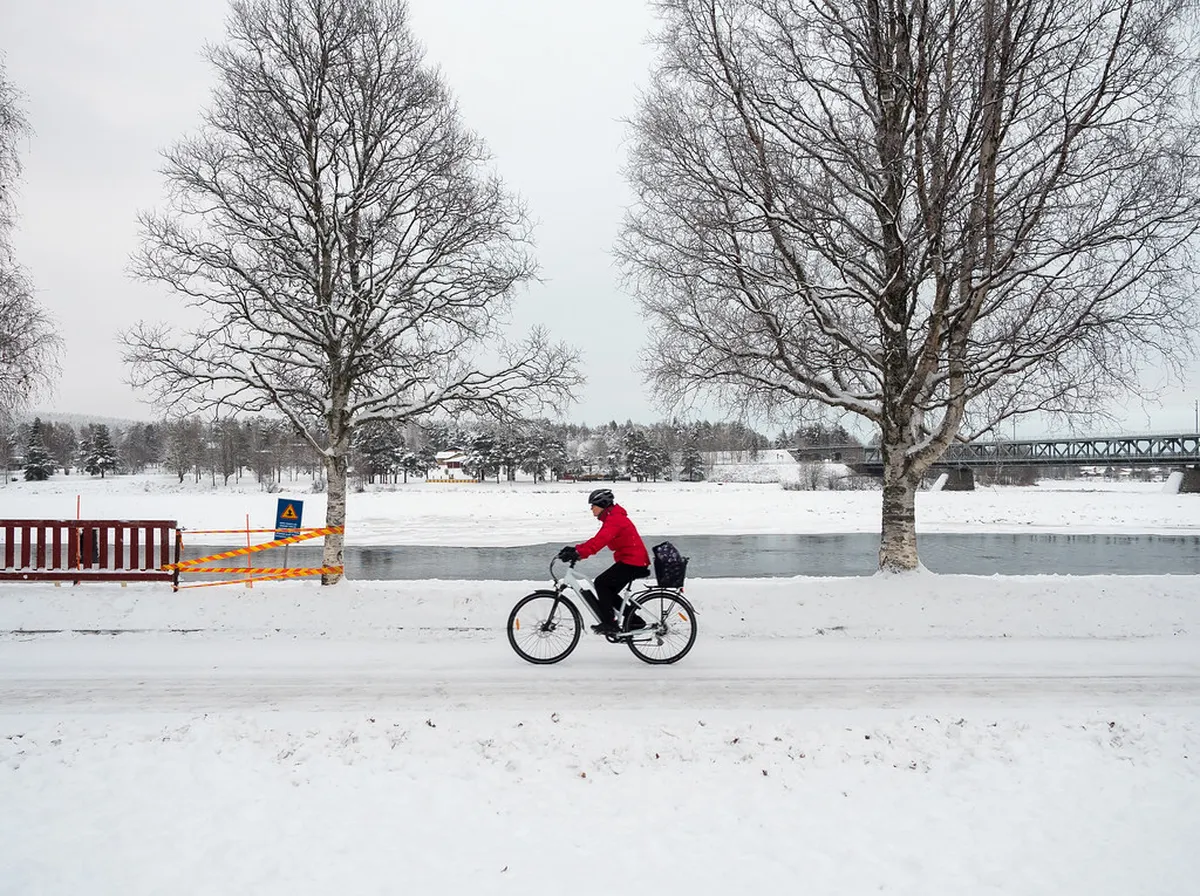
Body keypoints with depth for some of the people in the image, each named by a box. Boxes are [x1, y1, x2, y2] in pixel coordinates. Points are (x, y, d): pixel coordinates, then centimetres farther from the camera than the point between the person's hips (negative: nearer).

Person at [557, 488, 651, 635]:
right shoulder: (613, 518, 15)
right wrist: (576, 549, 2)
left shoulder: (614, 519, -18)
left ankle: (609, 623, -9)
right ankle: (635, 621, 17)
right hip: (634, 561, 10)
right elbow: (597, 540, 13)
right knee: (608, 592, 10)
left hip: (632, 562, -10)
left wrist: (579, 553, -40)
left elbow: (600, 540, -33)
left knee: (601, 583, -13)